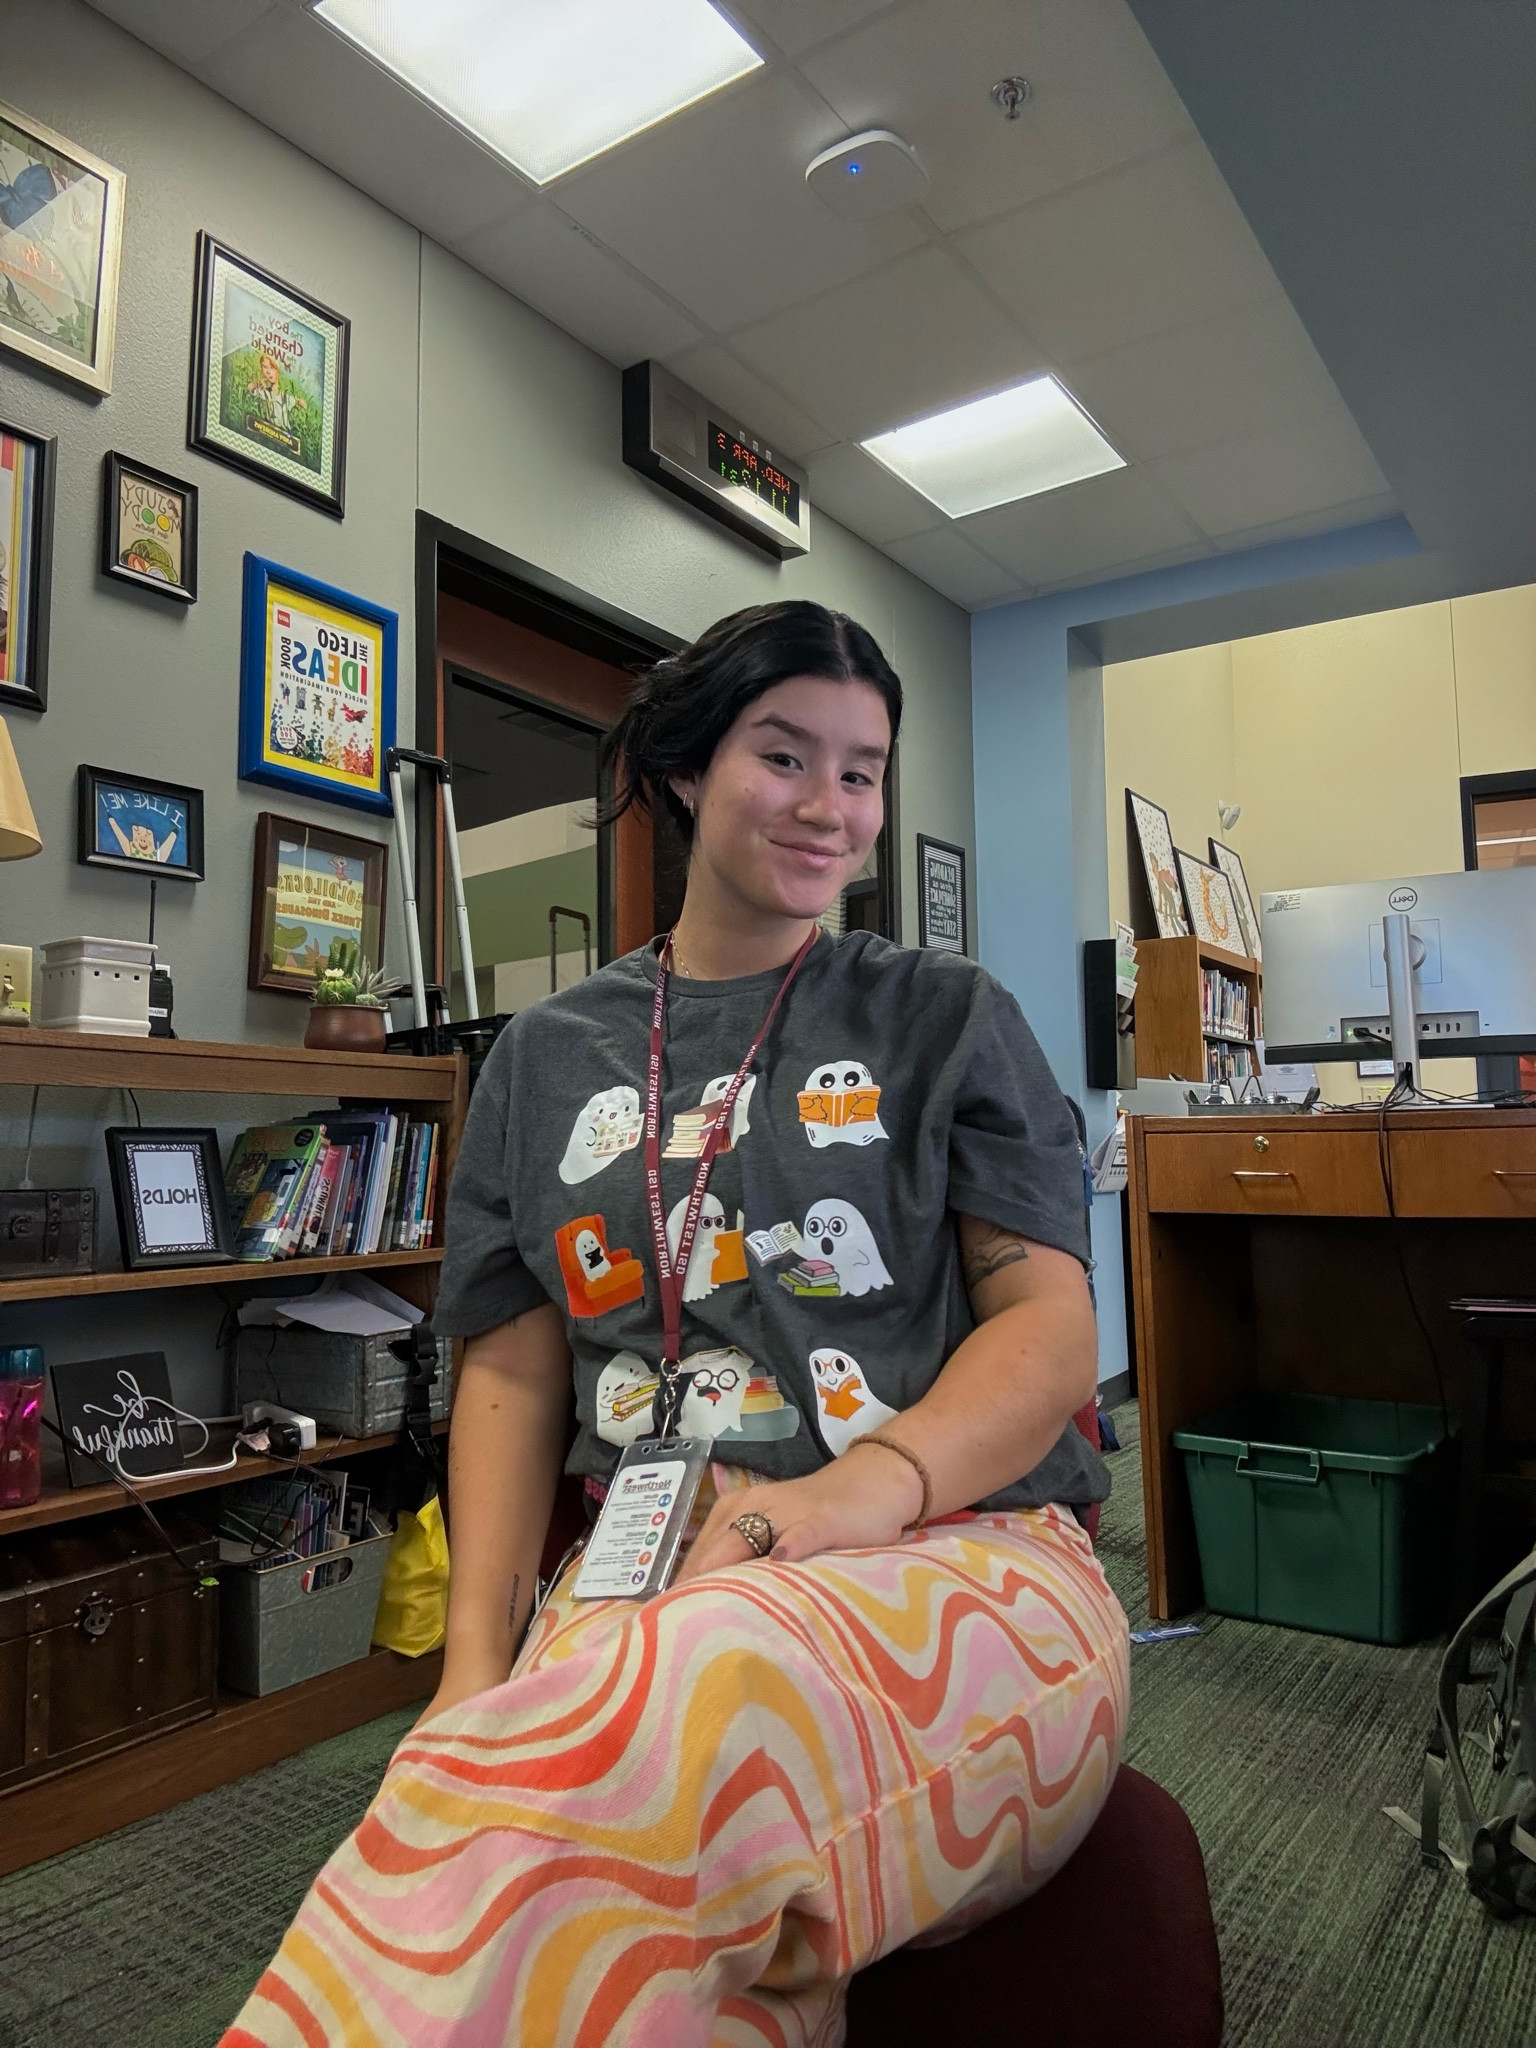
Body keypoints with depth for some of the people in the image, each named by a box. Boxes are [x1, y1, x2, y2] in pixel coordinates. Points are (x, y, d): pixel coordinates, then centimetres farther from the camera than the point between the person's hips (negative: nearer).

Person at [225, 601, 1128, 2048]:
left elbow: (1049, 1327, 1)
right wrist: (478, 1649, -5)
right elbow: (512, 1369, 12)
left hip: (957, 1556, 0)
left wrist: (853, 1494, -19)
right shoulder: (548, 1056, 15)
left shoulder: (946, 1018, 9)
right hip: (644, 1585, 1)